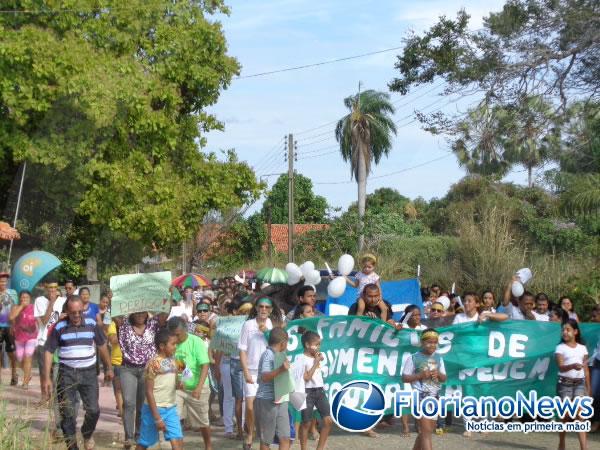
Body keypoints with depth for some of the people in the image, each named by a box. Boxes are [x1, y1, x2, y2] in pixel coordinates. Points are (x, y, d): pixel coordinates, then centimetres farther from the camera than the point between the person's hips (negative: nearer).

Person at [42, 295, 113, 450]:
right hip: (67, 374, -1)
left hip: (88, 373, 1)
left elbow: (102, 346, 13)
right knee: (67, 414, 1)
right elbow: (48, 352, -1)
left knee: (93, 410, -4)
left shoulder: (92, 324, 0)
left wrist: (109, 368, 16)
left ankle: (87, 434, 27)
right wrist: (47, 378, -6)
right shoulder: (59, 328, -4)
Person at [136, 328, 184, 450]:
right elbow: (149, 392, -16)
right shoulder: (153, 363, -15)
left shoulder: (173, 362, 5)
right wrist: (157, 418, -19)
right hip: (154, 408, -5)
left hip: (171, 408, 5)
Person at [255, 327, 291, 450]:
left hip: (280, 400, 8)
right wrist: (280, 369, -36)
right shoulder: (268, 354, -12)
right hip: (267, 401, -8)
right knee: (266, 440, 3)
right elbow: (264, 377, -24)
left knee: (285, 438, 2)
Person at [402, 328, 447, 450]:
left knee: (425, 430, 15)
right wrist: (421, 375, -18)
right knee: (426, 431, -12)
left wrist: (438, 374, -8)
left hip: (434, 398, 6)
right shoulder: (413, 358, -7)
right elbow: (404, 378, -6)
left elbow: (444, 378, 14)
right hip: (421, 397, -6)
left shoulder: (438, 358, 9)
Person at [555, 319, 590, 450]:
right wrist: (573, 366, -34)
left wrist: (588, 387, 10)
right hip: (565, 383, -1)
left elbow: (586, 369, 12)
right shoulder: (560, 348, 0)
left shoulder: (582, 348, 9)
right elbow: (561, 367, -14)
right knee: (565, 415, 3)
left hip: (579, 383, 1)